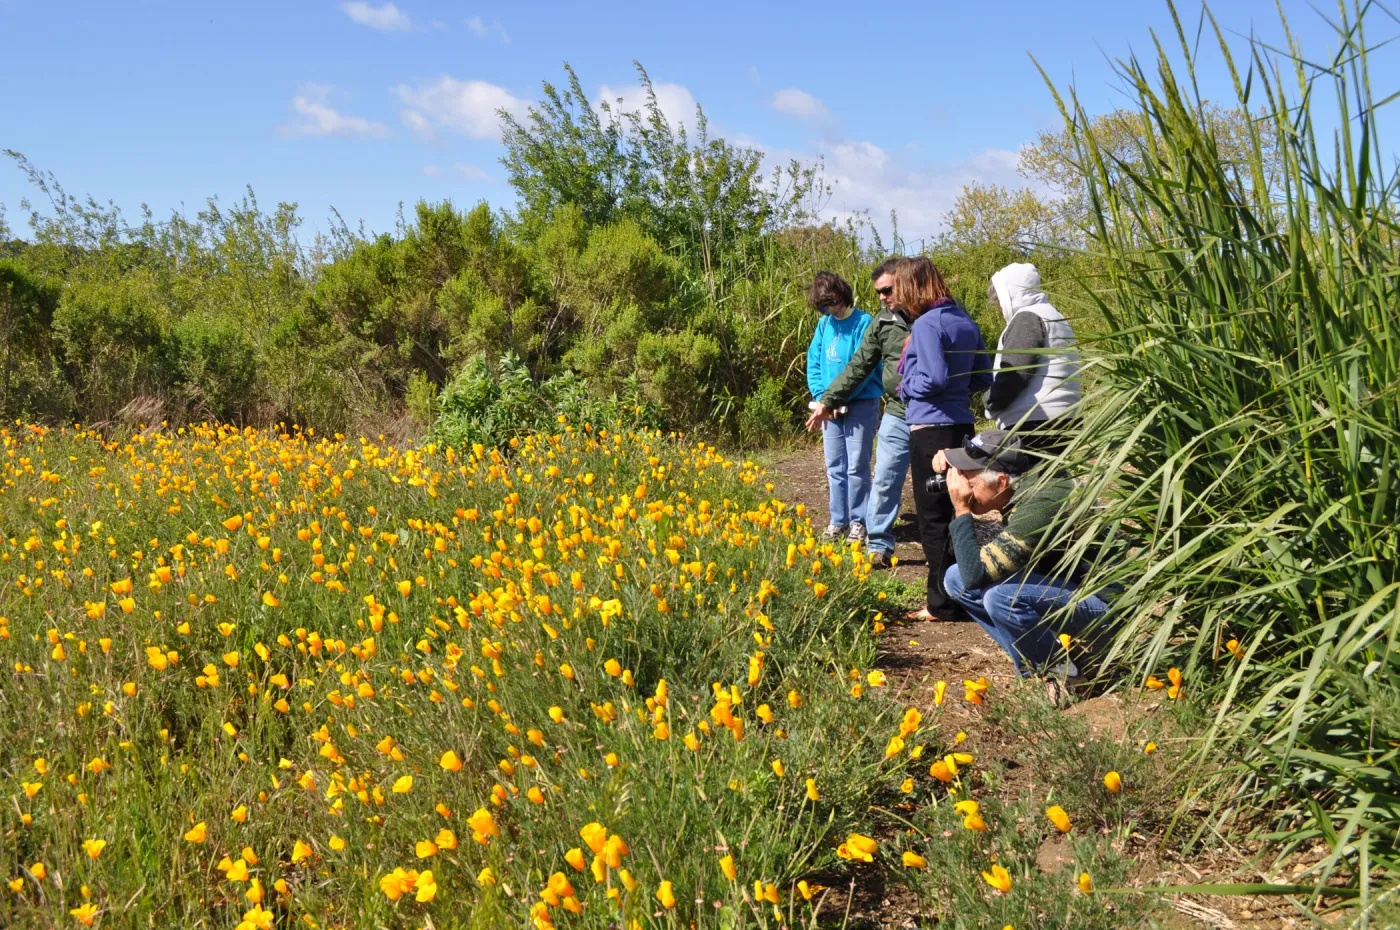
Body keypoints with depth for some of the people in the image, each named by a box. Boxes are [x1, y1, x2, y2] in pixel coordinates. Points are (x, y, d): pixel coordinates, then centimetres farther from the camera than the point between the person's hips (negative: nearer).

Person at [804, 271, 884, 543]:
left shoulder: (864, 323, -10)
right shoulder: (824, 324, 8)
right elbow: (814, 363, 8)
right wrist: (821, 396, -6)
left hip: (860, 404, -6)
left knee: (857, 466, -1)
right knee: (835, 467, 11)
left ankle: (858, 522, 11)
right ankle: (838, 520, 20)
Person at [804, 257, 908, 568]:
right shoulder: (882, 323, 5)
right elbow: (858, 367, 9)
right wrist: (828, 400, 4)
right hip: (898, 417, 3)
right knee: (885, 482, 3)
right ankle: (879, 547, 14)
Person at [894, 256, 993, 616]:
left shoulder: (926, 324, -14)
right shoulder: (965, 321, 11)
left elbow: (934, 378, -22)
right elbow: (984, 377, 13)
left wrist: (906, 387, -5)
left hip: (932, 428, -8)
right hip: (962, 425, 8)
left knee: (933, 519, 1)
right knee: (956, 513, 17)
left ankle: (939, 602, 8)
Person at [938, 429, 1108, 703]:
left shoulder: (1041, 505, -31)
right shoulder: (1023, 482, -5)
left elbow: (975, 574, -30)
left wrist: (961, 510, -21)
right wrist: (950, 466, -5)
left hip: (1100, 601, -9)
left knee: (1001, 596, -33)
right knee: (955, 578, 3)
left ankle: (1061, 671, -7)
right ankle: (1033, 659, 7)